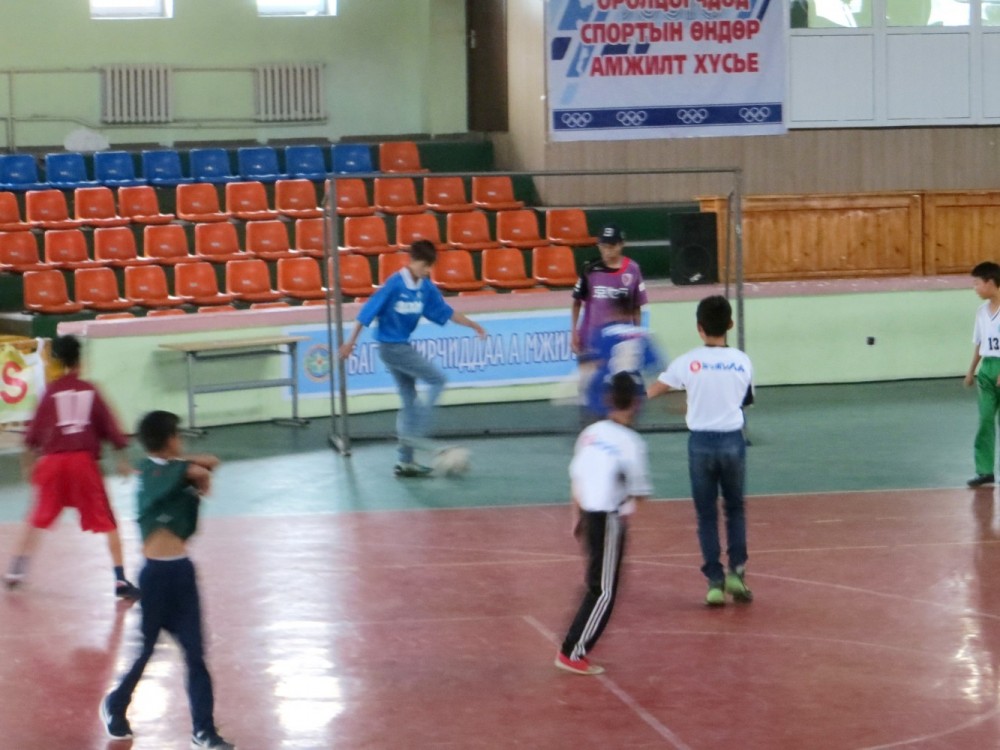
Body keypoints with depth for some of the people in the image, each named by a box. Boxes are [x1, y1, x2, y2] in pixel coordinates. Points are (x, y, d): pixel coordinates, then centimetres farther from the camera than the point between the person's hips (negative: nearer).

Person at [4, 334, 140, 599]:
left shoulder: (51, 391, 4)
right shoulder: (90, 390, 4)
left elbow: (34, 432, 4)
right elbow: (109, 425, 2)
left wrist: (29, 461, 11)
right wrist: (122, 458, 8)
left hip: (53, 460, 1)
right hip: (84, 460, -1)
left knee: (36, 519, 20)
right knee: (108, 522, 5)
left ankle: (15, 572, 22)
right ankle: (121, 580, -4)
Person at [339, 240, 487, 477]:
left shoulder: (426, 287, 1)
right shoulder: (394, 284, -18)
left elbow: (444, 312, 11)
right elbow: (368, 312, -14)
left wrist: (472, 325, 8)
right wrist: (351, 342, -11)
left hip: (402, 346, 8)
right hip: (391, 347, -7)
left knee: (409, 400, 9)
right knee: (437, 380, -10)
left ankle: (405, 462, 14)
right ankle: (412, 433, -9)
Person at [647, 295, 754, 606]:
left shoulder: (688, 362, -7)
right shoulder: (742, 362, -2)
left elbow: (650, 392, -1)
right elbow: (747, 400, 9)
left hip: (701, 442, -1)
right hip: (732, 440, 1)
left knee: (706, 514, 8)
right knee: (735, 510, 16)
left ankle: (714, 581, 4)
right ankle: (736, 571, 3)